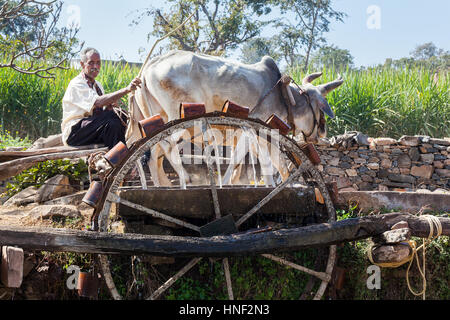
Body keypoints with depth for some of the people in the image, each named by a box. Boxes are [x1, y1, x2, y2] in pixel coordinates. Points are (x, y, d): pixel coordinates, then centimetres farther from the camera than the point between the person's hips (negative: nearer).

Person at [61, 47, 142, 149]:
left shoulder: (97, 85, 16)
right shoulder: (76, 84, -12)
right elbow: (98, 102, -29)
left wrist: (109, 105, -13)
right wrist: (126, 89, -37)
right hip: (74, 134, -8)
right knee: (110, 116, -28)